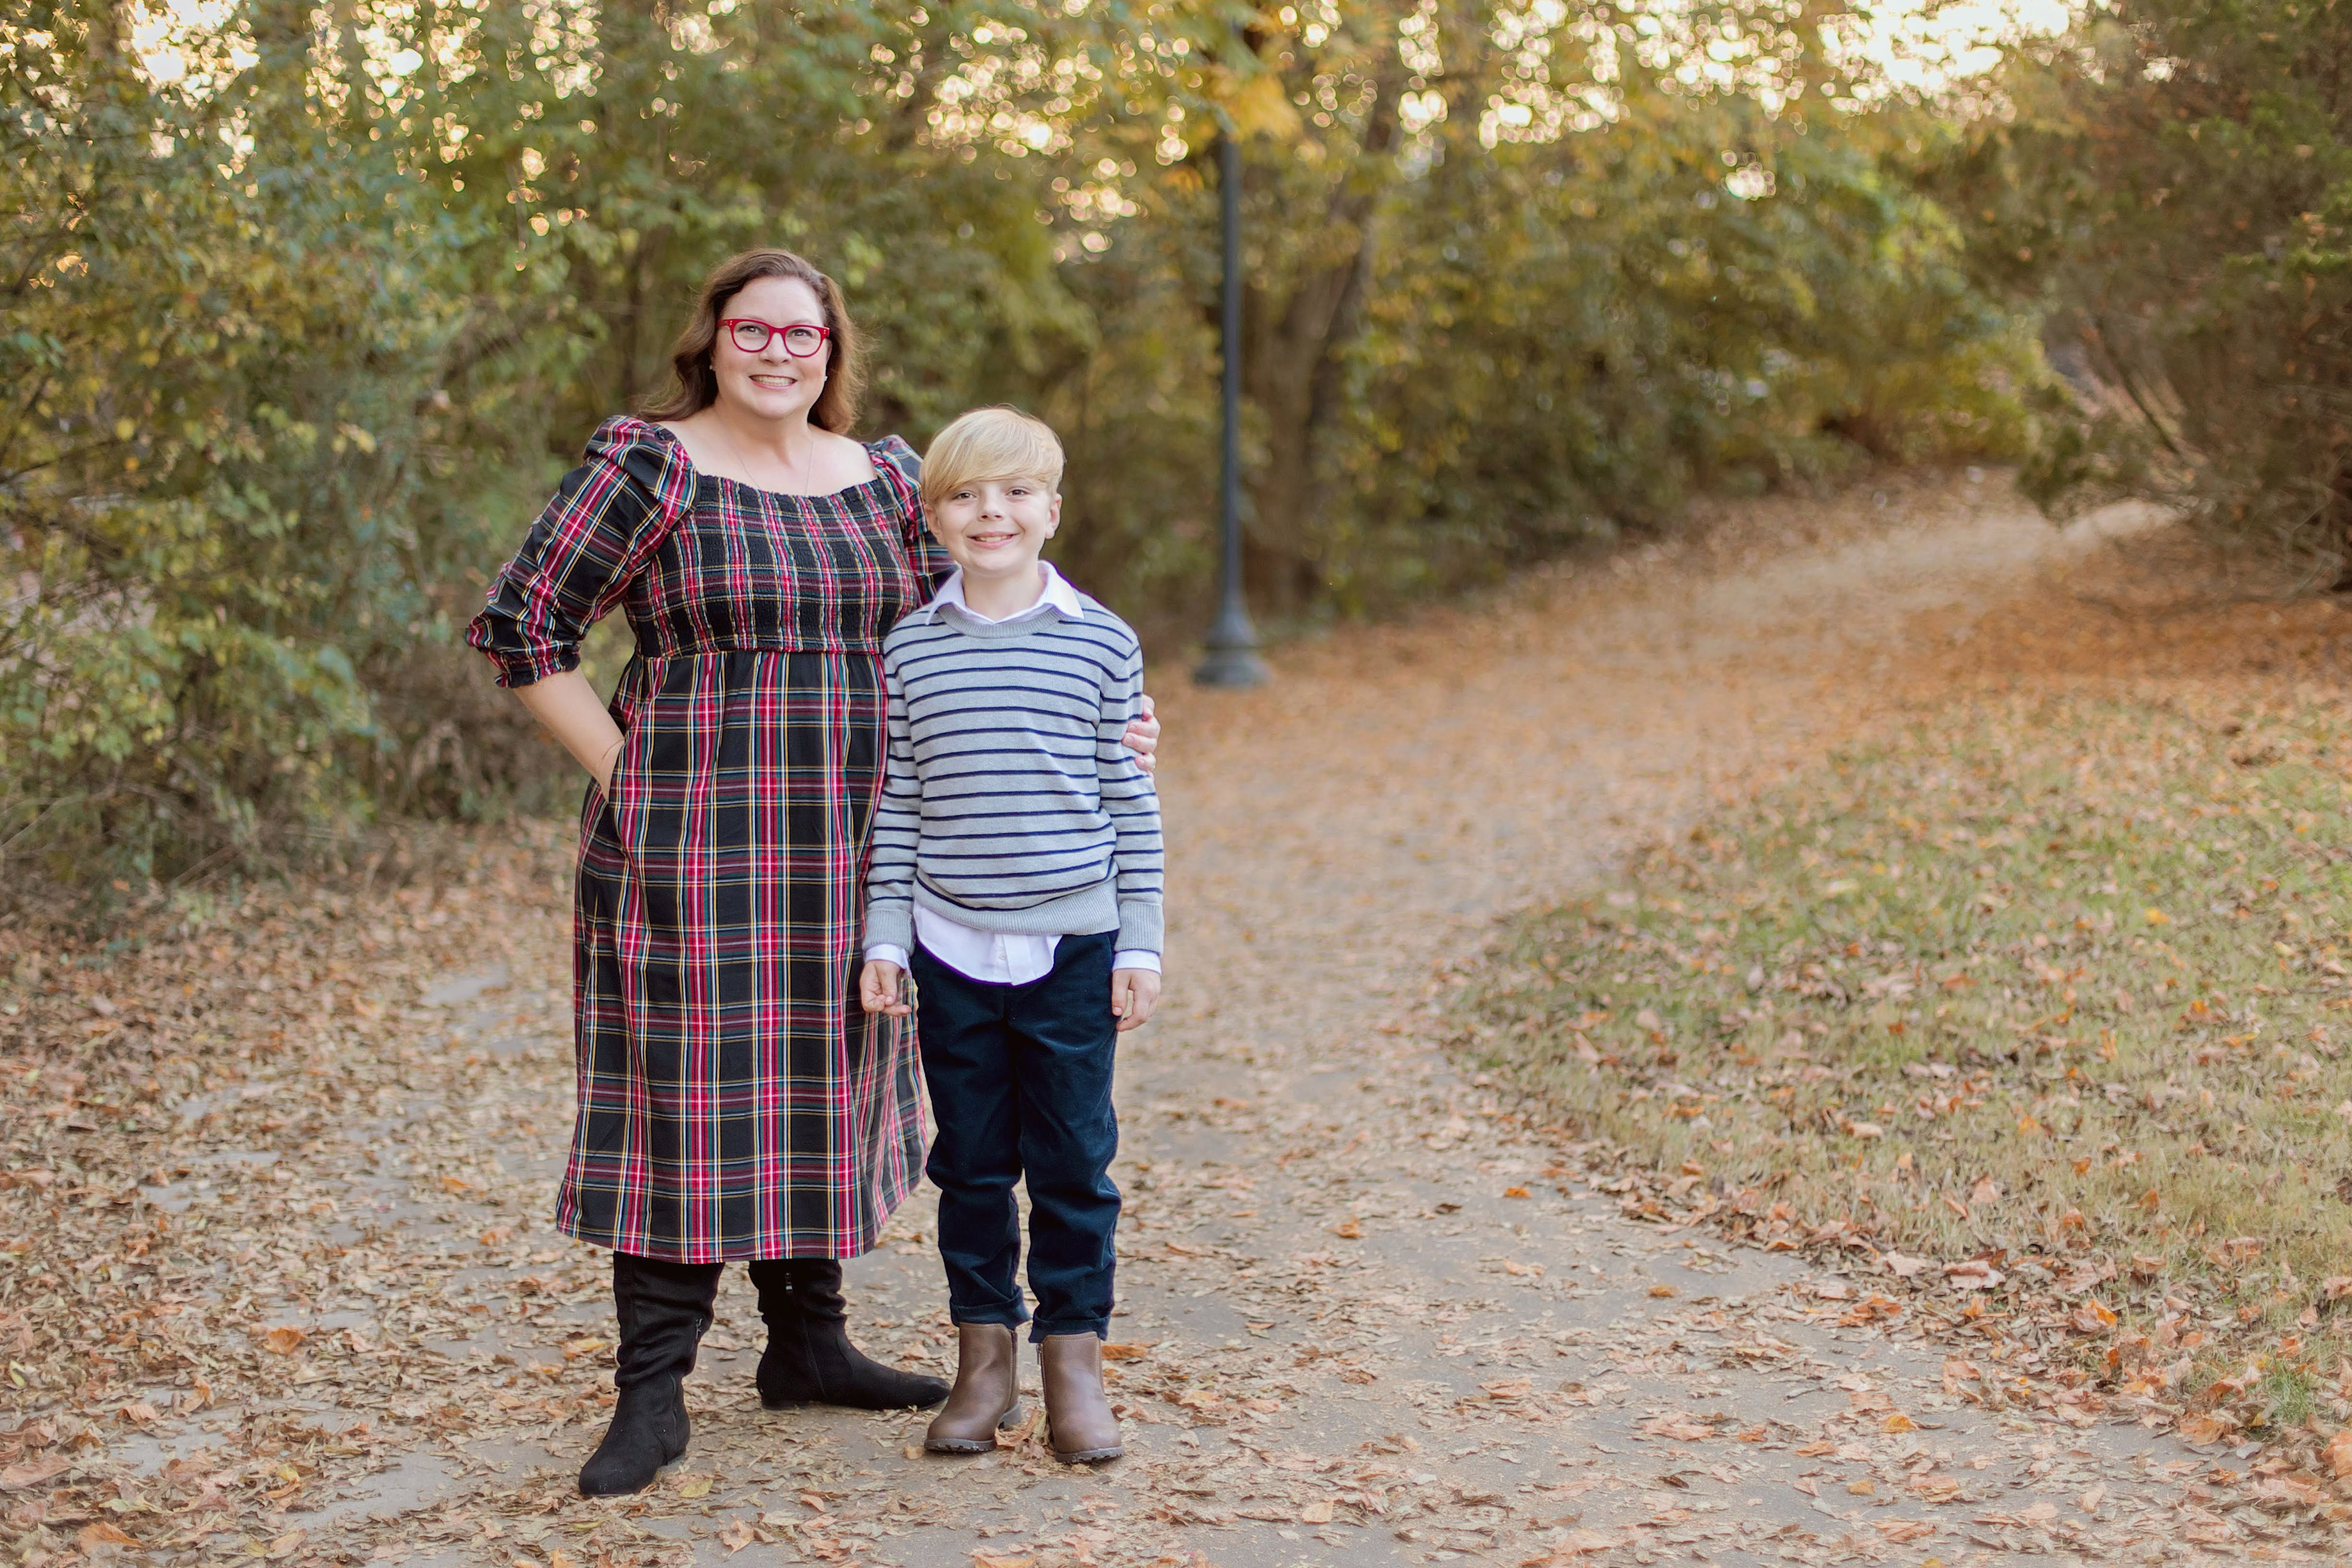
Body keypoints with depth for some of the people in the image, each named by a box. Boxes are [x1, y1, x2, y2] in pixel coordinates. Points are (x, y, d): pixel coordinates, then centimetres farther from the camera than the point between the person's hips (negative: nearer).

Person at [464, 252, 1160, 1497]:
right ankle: (652, 1393, 5)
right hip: (691, 839, -5)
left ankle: (806, 1341, 28)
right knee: (688, 1092, -3)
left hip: (842, 845, 6)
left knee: (824, 1087, 13)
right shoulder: (648, 466, -6)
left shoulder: (885, 480, 10)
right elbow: (519, 626, -6)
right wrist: (623, 771, -9)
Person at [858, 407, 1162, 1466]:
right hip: (951, 950, 1)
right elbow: (896, 804, 7)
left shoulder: (1102, 643, 0)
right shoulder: (909, 650, 2)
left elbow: (1131, 801, 2)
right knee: (971, 1162, 9)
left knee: (1074, 1161, 5)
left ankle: (1074, 1359, 16)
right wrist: (885, 938, 2)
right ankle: (984, 1356, 21)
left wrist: (1139, 945, 0)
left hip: (1073, 949, -1)